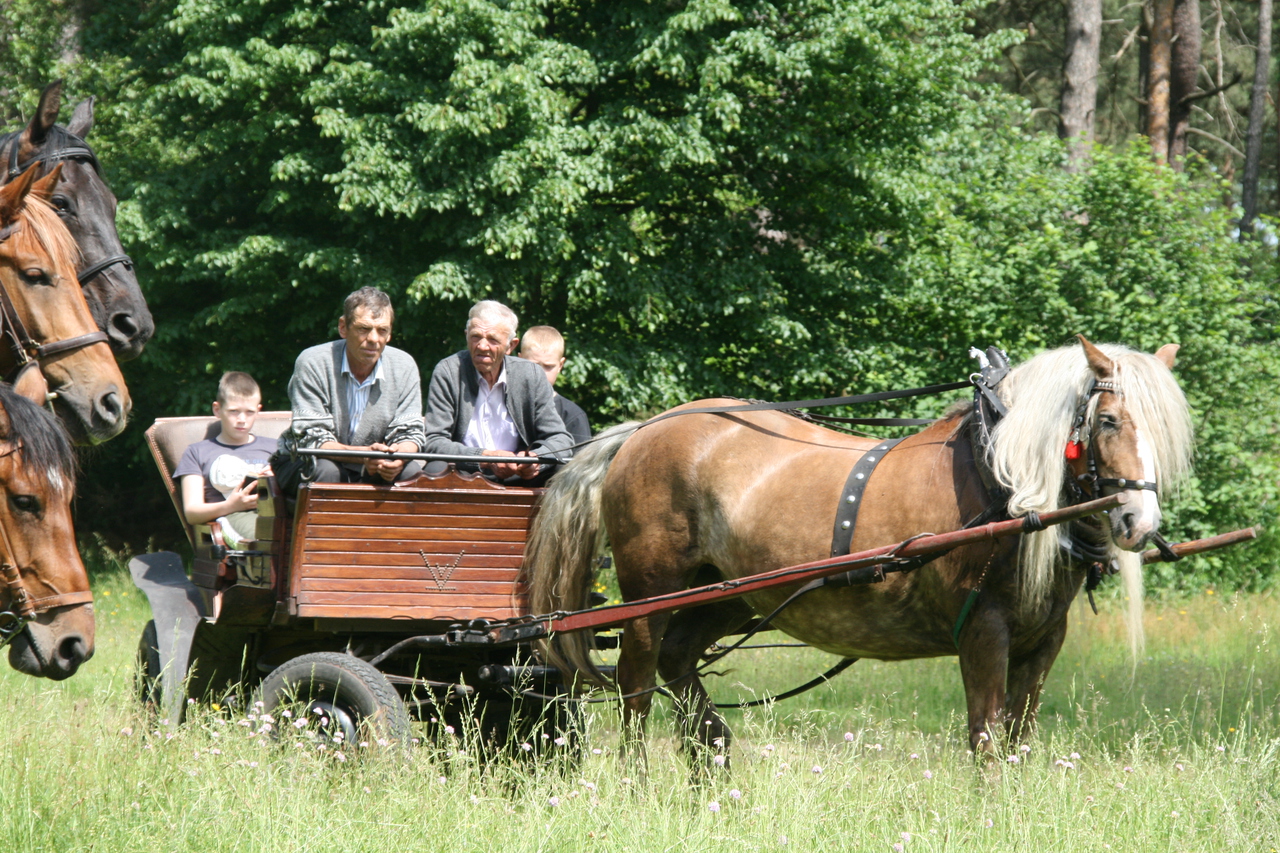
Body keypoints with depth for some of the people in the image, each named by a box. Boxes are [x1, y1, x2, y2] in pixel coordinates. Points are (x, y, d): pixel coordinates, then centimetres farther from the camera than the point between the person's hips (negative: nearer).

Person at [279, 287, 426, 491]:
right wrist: (363, 454, -38)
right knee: (325, 470, -36)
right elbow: (311, 440, -19)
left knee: (412, 472, -25)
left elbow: (409, 434, -2)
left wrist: (398, 456, -29)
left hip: (369, 474, 3)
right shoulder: (313, 364, -16)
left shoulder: (404, 367, -4)